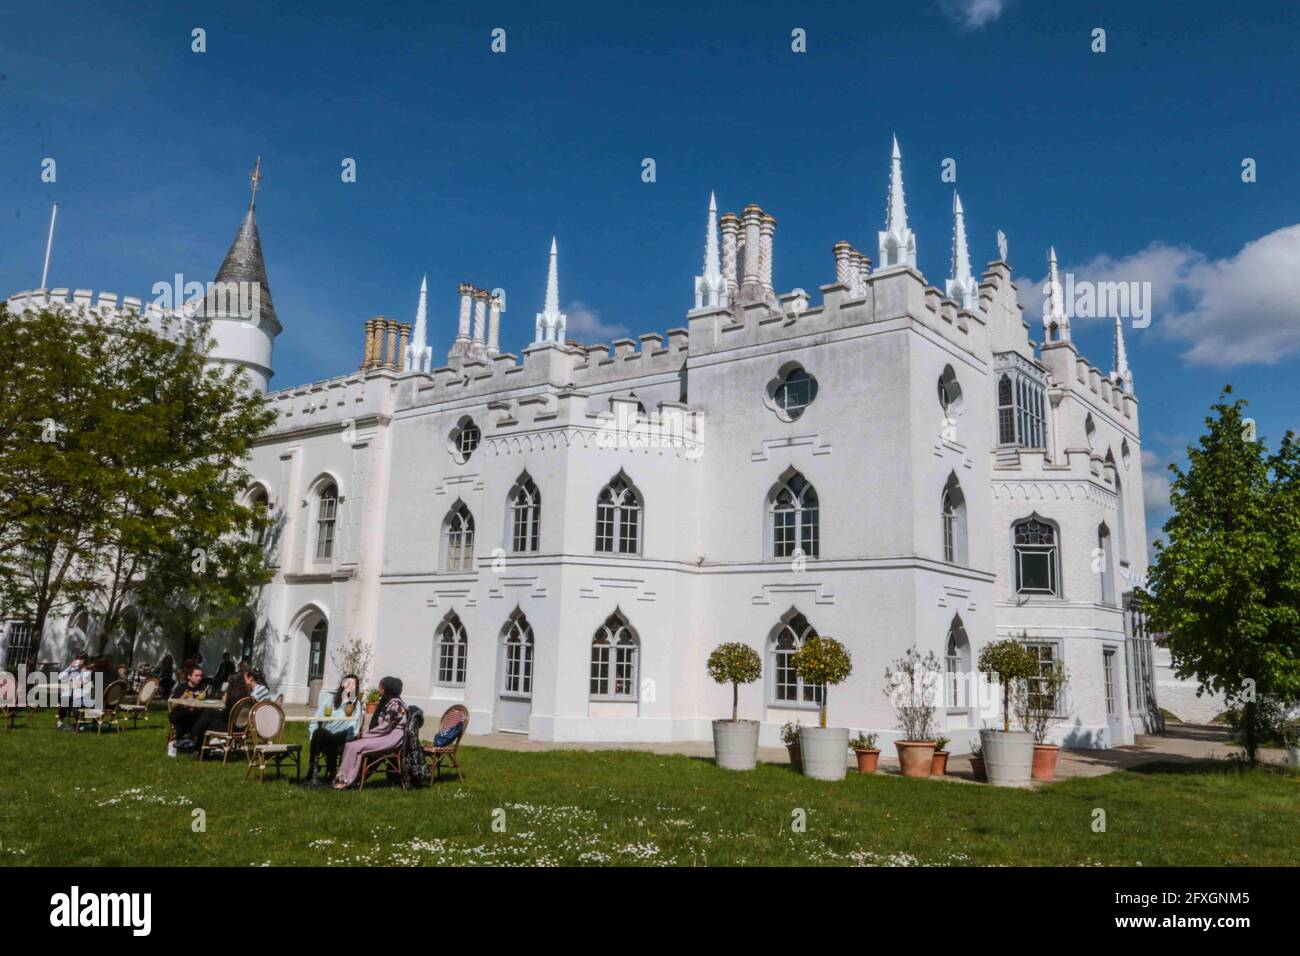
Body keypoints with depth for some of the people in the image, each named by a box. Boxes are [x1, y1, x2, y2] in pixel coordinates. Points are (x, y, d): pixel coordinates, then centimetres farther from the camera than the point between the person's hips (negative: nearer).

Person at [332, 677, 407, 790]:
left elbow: (385, 727, -20)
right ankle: (343, 777, -6)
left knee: (356, 746, -20)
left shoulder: (394, 704, -17)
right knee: (349, 744, -4)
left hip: (392, 737, -10)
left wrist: (366, 734, -11)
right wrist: (365, 733, 1)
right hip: (383, 734, 10)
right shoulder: (386, 701, 14)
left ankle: (347, 780, -11)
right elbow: (377, 723, 16)